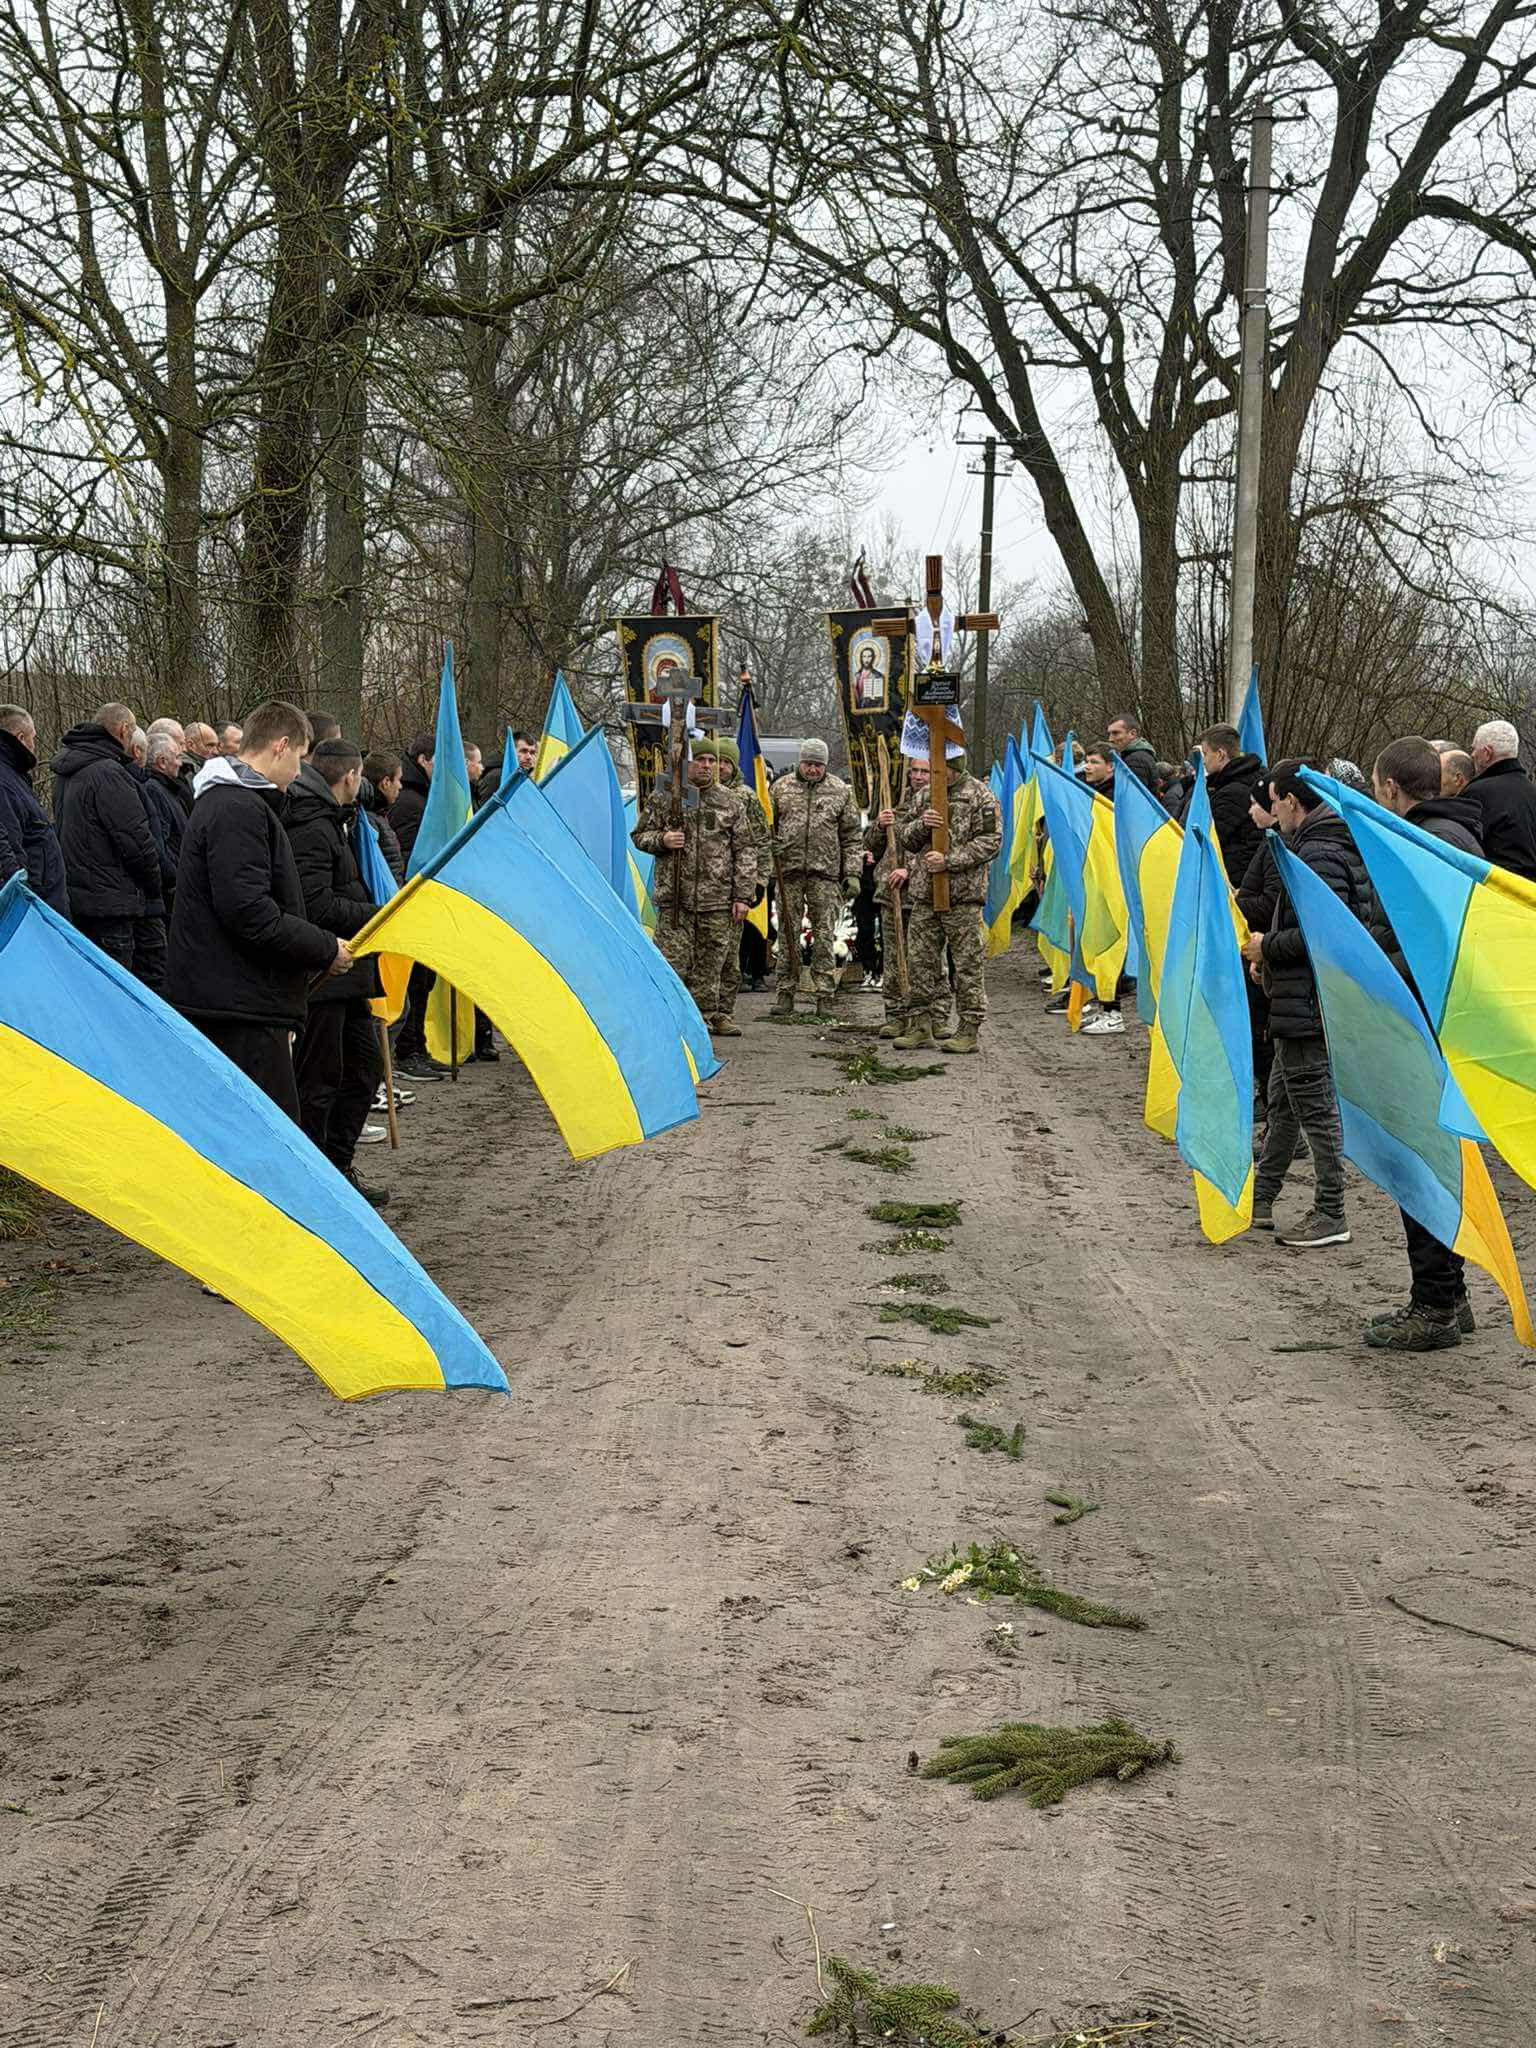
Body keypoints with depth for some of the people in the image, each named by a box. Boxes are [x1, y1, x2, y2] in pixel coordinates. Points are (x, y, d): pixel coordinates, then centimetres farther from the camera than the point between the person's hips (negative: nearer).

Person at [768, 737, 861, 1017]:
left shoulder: (840, 791, 7)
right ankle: (786, 994, 10)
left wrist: (853, 872, 2)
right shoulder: (781, 787, 8)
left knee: (824, 936, -1)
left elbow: (851, 837, 8)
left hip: (825, 873, -1)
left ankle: (826, 997, 3)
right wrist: (771, 843, -6)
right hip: (789, 871, 1)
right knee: (788, 934, 3)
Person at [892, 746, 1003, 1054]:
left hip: (963, 894, -6)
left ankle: (970, 1029, 2)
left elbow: (990, 841, -10)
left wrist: (950, 861, -17)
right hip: (924, 893, 6)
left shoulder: (980, 796, -3)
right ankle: (925, 1023, 16)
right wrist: (921, 824, -7)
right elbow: (906, 840, 16)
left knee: (967, 963, -2)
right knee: (921, 960, 7)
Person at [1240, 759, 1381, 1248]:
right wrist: (1270, 955, 12)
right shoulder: (1323, 846, 14)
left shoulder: (1319, 855, -19)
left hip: (1308, 1005, -11)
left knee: (1316, 1108, -3)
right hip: (1303, 1002, 11)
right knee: (1282, 1102, 18)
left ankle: (1331, 1216, 4)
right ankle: (1259, 1200, 27)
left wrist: (1268, 947, -13)